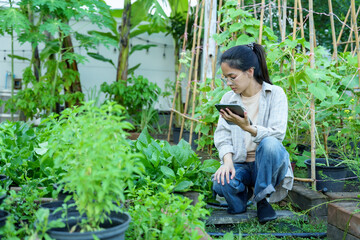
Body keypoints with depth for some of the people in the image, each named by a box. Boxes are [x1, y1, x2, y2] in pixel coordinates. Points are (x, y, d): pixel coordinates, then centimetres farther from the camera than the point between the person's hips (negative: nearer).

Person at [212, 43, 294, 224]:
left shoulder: (275, 94, -4)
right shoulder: (228, 98, 8)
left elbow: (277, 134, -16)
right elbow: (222, 136, 0)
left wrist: (248, 127, -33)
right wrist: (227, 161, -20)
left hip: (266, 165, -2)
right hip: (239, 164, 2)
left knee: (270, 144, -37)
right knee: (221, 184, -32)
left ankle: (262, 199, -14)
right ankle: (244, 193, 6)